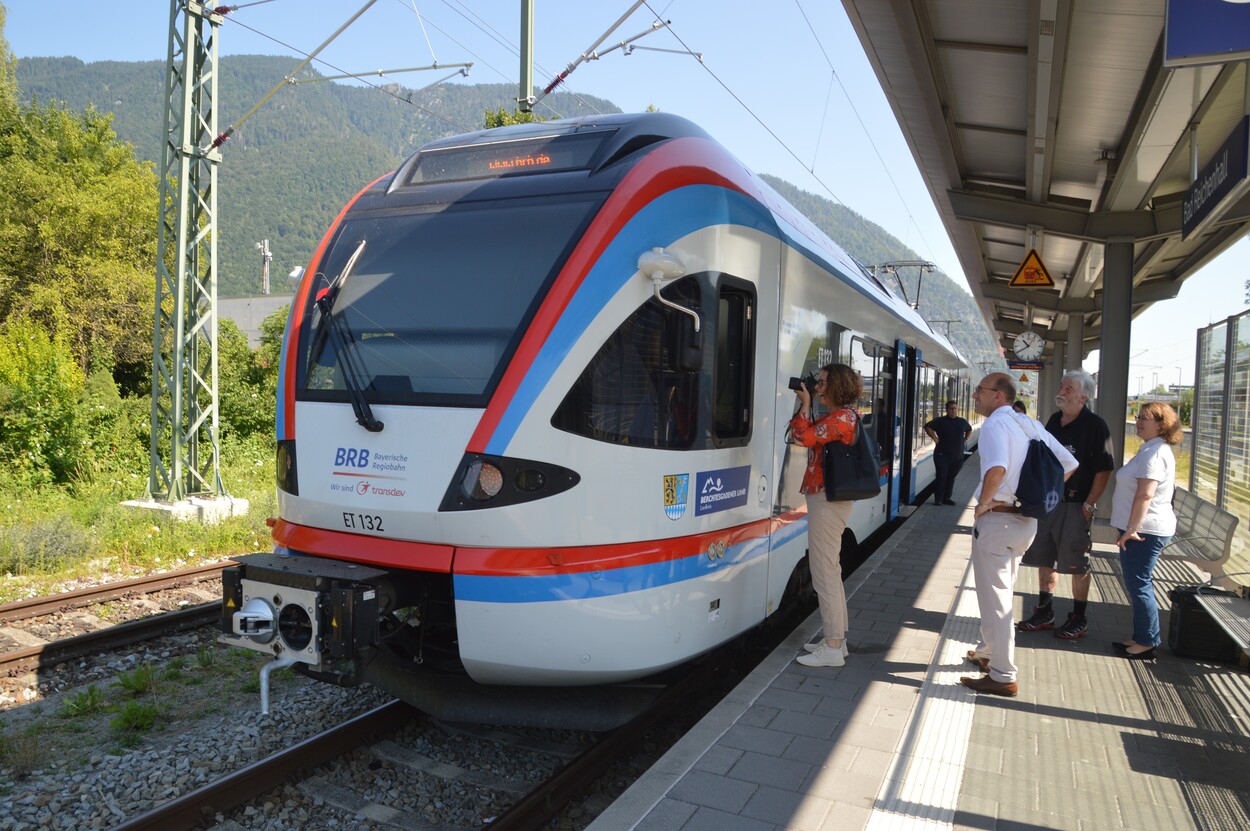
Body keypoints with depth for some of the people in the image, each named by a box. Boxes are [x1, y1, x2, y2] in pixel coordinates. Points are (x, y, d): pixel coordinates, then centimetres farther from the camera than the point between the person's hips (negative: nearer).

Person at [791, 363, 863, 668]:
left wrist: (805, 404, -12)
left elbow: (804, 436, -26)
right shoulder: (837, 417, 15)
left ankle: (833, 649, 3)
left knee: (825, 574, -5)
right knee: (830, 571, 17)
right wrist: (804, 405, 10)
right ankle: (836, 639, 28)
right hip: (829, 500, 11)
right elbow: (810, 435, 18)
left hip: (827, 502, -11)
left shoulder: (841, 418, -18)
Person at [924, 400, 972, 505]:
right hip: (942, 455, -5)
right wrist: (935, 438, -13)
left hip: (958, 456, 5)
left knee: (951, 477, 9)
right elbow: (928, 427, -11)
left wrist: (965, 440, 18)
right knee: (942, 477, -9)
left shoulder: (962, 422, 12)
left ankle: (946, 498, 18)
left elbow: (969, 430, 32)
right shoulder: (940, 421, -4)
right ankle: (938, 499, 0)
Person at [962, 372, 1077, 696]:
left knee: (994, 598, 1)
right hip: (1027, 520, 9)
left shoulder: (995, 424, -16)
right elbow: (1068, 465, 13)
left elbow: (997, 468, -35)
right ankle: (988, 653, 39)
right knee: (1001, 593, 23)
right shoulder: (1031, 424, 9)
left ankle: (1003, 676, 8)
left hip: (997, 519, -9)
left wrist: (983, 503, -20)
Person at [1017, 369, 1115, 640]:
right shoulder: (1053, 422, 11)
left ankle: (1078, 620, 14)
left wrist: (1089, 505, -16)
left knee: (1077, 565, 2)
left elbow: (1104, 469, -12)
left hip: (1075, 505, -7)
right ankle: (1044, 613, 23)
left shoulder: (1095, 425, -10)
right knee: (1044, 560, 12)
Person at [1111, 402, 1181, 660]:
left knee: (1139, 585, -4)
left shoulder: (1154, 452, -17)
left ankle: (1146, 643, 5)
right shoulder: (1152, 449, 17)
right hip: (1143, 529, 11)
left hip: (1145, 531, -11)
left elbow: (1145, 495, -24)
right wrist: (1130, 528, 22)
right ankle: (1141, 637, 23)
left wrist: (1131, 529, -22)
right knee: (1138, 585, 15)